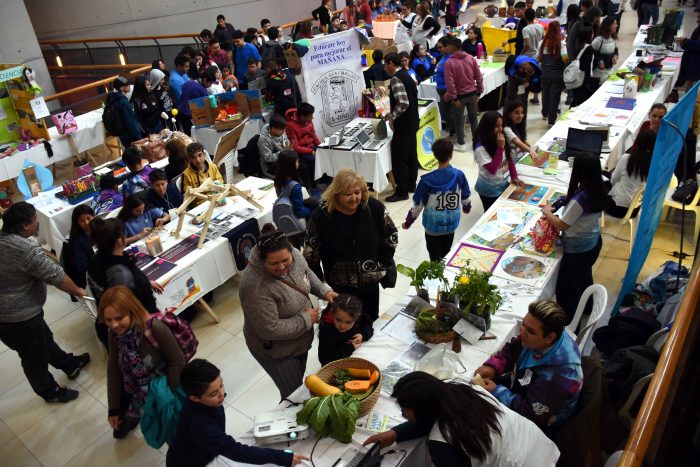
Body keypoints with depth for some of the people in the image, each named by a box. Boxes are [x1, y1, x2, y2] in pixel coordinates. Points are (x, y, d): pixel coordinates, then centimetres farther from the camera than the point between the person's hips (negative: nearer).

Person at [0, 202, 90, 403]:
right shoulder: (26, 249, -30)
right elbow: (57, 276, -21)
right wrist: (78, 291, -5)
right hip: (19, 317, -9)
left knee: (44, 340, 27)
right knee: (35, 356, 13)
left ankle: (70, 365, 47)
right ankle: (50, 392, 34)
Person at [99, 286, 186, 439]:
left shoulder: (154, 328, -36)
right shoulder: (114, 334, -17)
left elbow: (178, 362, -27)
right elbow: (113, 370, -7)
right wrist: (114, 409, -3)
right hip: (137, 386, 5)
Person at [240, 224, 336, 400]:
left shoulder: (293, 255, -17)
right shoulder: (255, 286, -37)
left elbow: (307, 273, 6)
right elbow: (269, 330, -31)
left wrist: (324, 291, -8)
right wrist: (306, 319, -23)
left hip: (299, 338, 7)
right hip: (276, 348, -7)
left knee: (299, 381, 29)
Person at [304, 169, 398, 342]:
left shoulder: (374, 208, -15)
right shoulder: (321, 216, -19)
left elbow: (391, 234, -1)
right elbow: (311, 252, -10)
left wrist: (384, 263, -4)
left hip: (370, 281, 2)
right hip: (339, 285, -2)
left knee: (369, 319, 23)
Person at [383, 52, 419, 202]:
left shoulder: (395, 79, -17)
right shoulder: (406, 76, 13)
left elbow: (403, 103, -28)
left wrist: (392, 117, -14)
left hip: (403, 124, -10)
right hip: (412, 122, 10)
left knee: (398, 157, -2)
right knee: (411, 154, 16)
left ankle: (402, 191, 3)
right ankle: (411, 185, 27)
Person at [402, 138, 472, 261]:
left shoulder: (427, 180, -22)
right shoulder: (459, 175, -13)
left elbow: (418, 205, -14)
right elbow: (466, 197, 3)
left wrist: (408, 222, 1)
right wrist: (467, 208, 26)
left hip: (433, 225, -3)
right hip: (451, 223, 3)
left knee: (435, 258, 14)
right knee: (446, 254, 23)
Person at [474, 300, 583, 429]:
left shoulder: (558, 376, -40)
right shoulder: (535, 340, -20)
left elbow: (531, 413, -31)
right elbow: (511, 350, -1)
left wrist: (496, 392, -27)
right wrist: (492, 366, -18)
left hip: (538, 419, -6)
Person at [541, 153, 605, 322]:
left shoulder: (580, 198, -33)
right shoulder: (598, 190, -7)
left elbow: (561, 225, -23)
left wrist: (546, 212, -9)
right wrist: (565, 203, -1)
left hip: (578, 249, -9)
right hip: (593, 242, 9)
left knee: (567, 289, 9)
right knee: (584, 278, 31)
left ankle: (566, 322, 24)